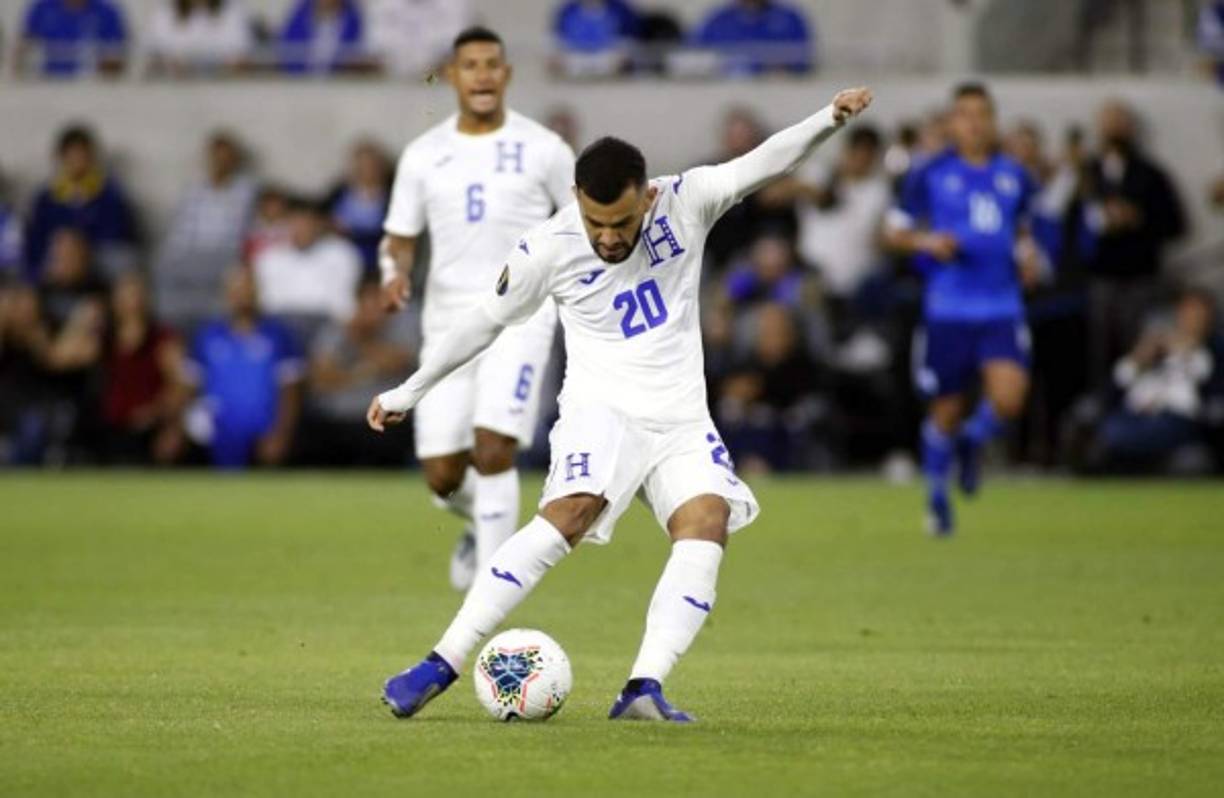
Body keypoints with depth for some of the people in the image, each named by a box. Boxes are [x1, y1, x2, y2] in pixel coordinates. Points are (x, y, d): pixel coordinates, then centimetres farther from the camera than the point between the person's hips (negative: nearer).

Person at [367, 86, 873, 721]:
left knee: (706, 524, -22)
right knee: (570, 513, -28)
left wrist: (829, 120, -30)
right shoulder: (547, 250, -8)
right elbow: (485, 322, 5)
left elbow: (763, 163, -12)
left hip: (681, 418, 3)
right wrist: (408, 392, 12)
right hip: (602, 406, -3)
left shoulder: (685, 204, -5)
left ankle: (644, 689, -29)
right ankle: (442, 665, -27)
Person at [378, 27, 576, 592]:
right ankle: (483, 524, 38)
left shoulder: (542, 149, 1)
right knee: (442, 477, 1)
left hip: (520, 316, -3)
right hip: (448, 321, 3)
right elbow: (401, 239, 12)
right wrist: (395, 276, -9)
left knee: (492, 450, -20)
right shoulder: (423, 156, 7)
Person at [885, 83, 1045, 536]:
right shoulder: (930, 175, 0)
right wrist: (926, 241, -14)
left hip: (1002, 308, 2)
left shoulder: (1014, 176, 9)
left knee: (1008, 400, -18)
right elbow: (896, 231, 6)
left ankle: (972, 441, 17)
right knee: (946, 410, 5)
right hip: (948, 309, -2)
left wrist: (1028, 256, 6)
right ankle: (937, 495, 29)